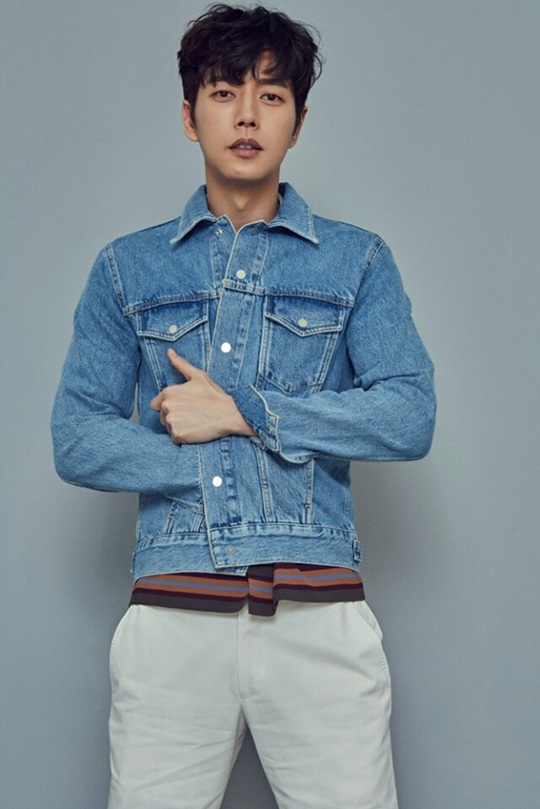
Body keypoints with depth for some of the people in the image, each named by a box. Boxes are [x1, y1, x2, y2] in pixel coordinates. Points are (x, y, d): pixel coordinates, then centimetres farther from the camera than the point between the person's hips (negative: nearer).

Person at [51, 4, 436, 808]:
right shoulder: (127, 268, 13)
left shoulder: (358, 260, 11)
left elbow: (411, 417, -1)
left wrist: (242, 413, -8)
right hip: (172, 614, 1)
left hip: (321, 617, 0)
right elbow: (76, 440, 4)